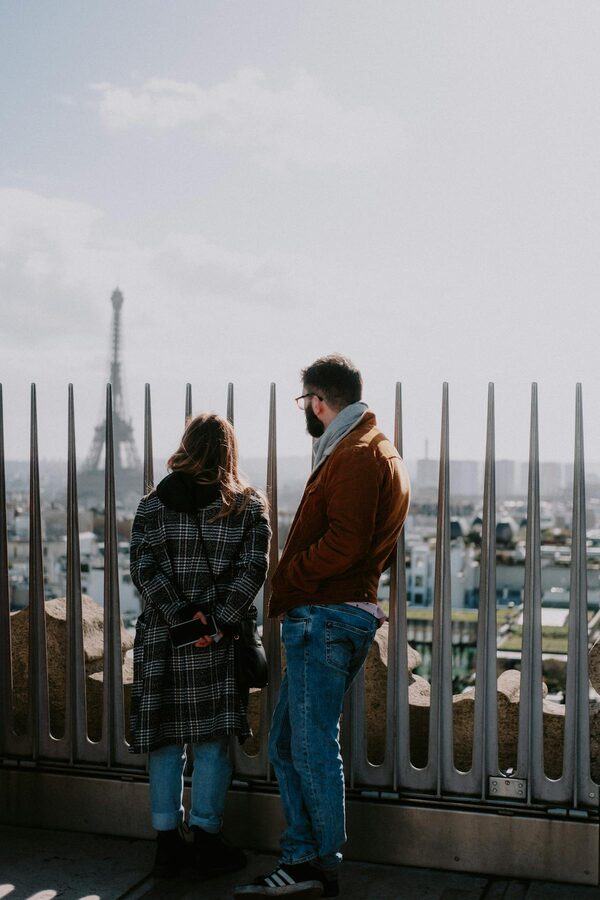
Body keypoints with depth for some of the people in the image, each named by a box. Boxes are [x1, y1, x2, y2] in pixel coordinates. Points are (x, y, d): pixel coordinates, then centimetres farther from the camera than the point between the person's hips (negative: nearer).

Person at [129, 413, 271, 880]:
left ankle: (168, 843, 17)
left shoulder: (154, 503, 5)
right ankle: (206, 841, 13)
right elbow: (252, 570, -9)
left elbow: (144, 566, -6)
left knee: (165, 740, 10)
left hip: (162, 637, 2)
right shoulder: (249, 505, 1)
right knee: (212, 740, 7)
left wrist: (180, 613, -9)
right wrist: (219, 622, -12)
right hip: (220, 640, -1)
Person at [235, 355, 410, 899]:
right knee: (287, 745, 13)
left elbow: (344, 542, -22)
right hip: (347, 608, 10)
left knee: (312, 747, -2)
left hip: (326, 615, -10)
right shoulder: (381, 451, 22)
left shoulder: (354, 455, -11)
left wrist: (285, 583, -9)